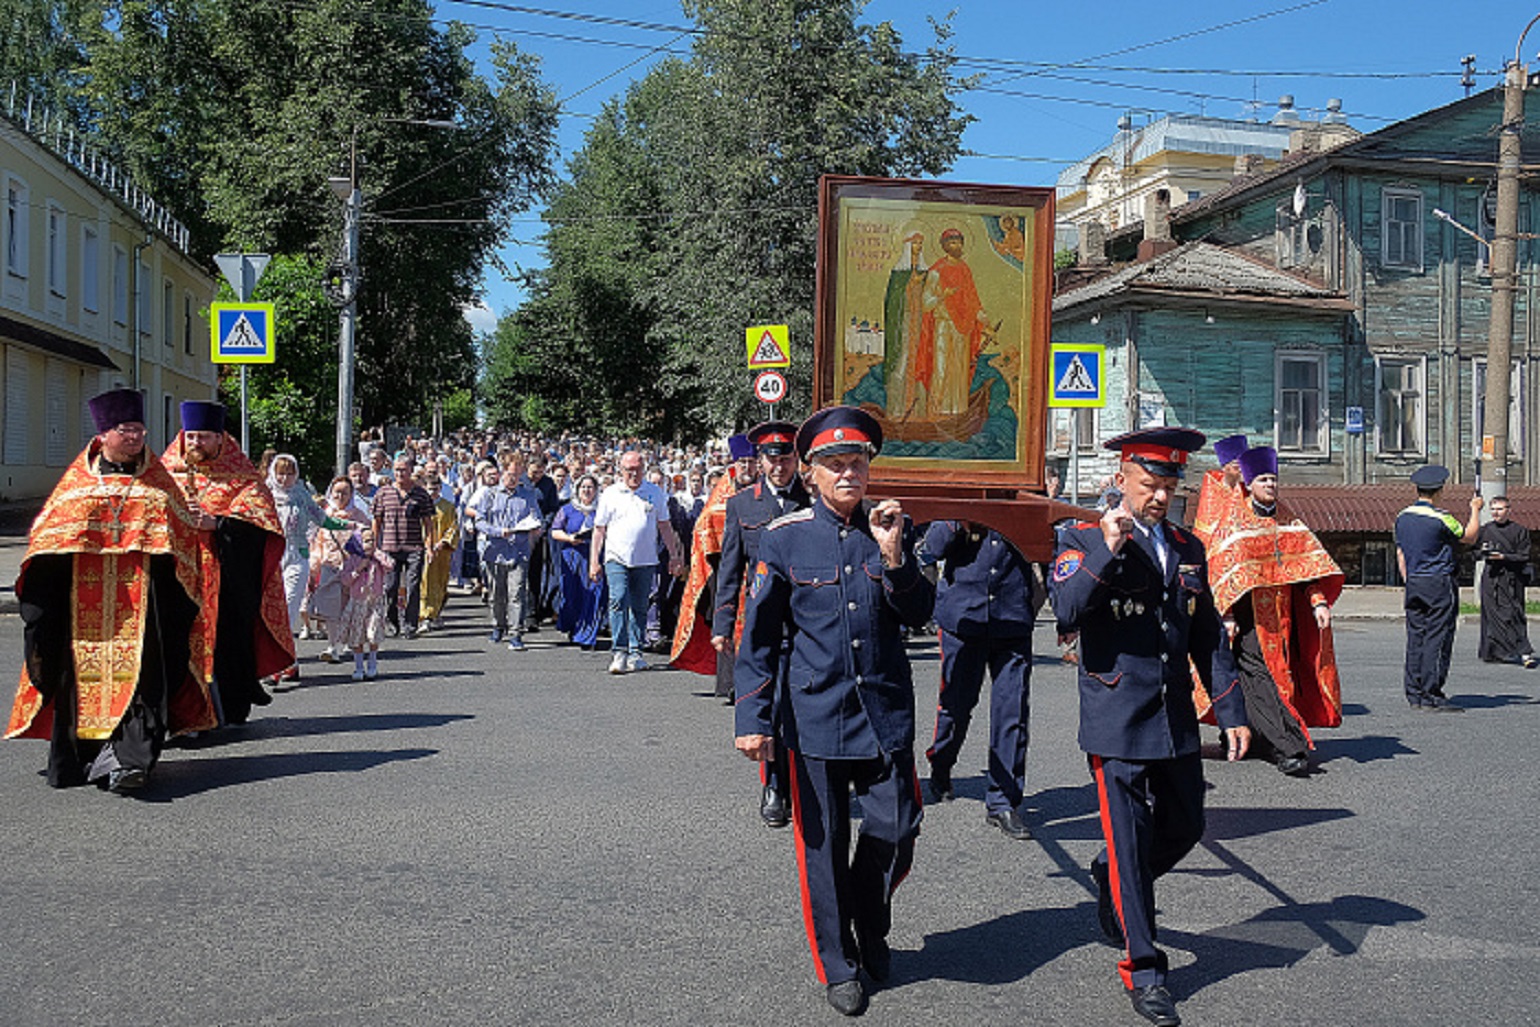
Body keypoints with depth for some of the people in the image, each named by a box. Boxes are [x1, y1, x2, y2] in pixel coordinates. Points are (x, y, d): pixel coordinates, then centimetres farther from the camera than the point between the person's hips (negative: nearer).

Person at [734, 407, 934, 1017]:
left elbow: (920, 614, -1)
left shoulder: (889, 530, 4)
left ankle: (870, 928, 33)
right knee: (824, 843, 7)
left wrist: (892, 553, -15)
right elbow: (758, 636, -2)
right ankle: (837, 964, 26)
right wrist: (754, 720, -7)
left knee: (895, 829, 4)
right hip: (815, 713, -2)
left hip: (885, 710, 2)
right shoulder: (784, 537, -3)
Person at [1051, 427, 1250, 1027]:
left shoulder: (1188, 549, 11)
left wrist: (1232, 711, 10)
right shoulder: (1083, 541, -5)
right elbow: (1066, 611, -21)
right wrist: (1107, 549, -27)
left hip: (1176, 722, 6)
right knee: (1129, 845, 0)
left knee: (1184, 828, 15)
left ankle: (1112, 883, 43)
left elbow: (1208, 638, 14)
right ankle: (1142, 970, 14)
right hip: (1117, 723, -6)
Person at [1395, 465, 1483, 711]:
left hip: (1413, 583, 6)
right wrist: (1475, 510, 17)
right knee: (1437, 640, -4)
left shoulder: (1402, 517, 8)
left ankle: (1414, 695, 11)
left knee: (1416, 638, 8)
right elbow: (1468, 537, 4)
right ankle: (1431, 697, -4)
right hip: (1439, 584, -6)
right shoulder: (1440, 518, -12)